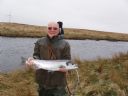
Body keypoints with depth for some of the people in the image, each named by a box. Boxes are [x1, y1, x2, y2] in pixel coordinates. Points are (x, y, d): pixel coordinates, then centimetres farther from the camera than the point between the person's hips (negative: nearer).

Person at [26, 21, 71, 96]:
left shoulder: (65, 44, -3)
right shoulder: (40, 42, 6)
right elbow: (36, 56, 3)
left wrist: (64, 68, -26)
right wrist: (32, 60, -19)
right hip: (43, 79, 3)